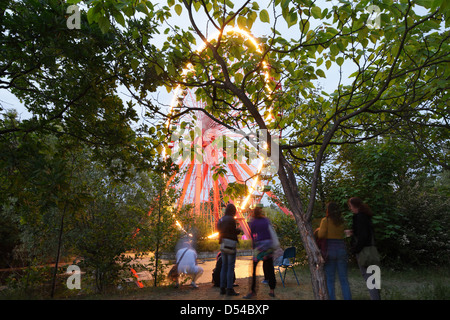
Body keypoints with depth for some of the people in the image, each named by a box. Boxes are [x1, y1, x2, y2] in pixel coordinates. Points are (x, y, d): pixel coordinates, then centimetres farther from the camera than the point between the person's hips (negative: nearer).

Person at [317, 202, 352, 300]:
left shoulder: (325, 220, -6)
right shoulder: (342, 221, 8)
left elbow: (321, 235, -14)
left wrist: (319, 230, 7)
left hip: (329, 250, -4)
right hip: (341, 250, 4)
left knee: (330, 280, 3)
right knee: (344, 279, 8)